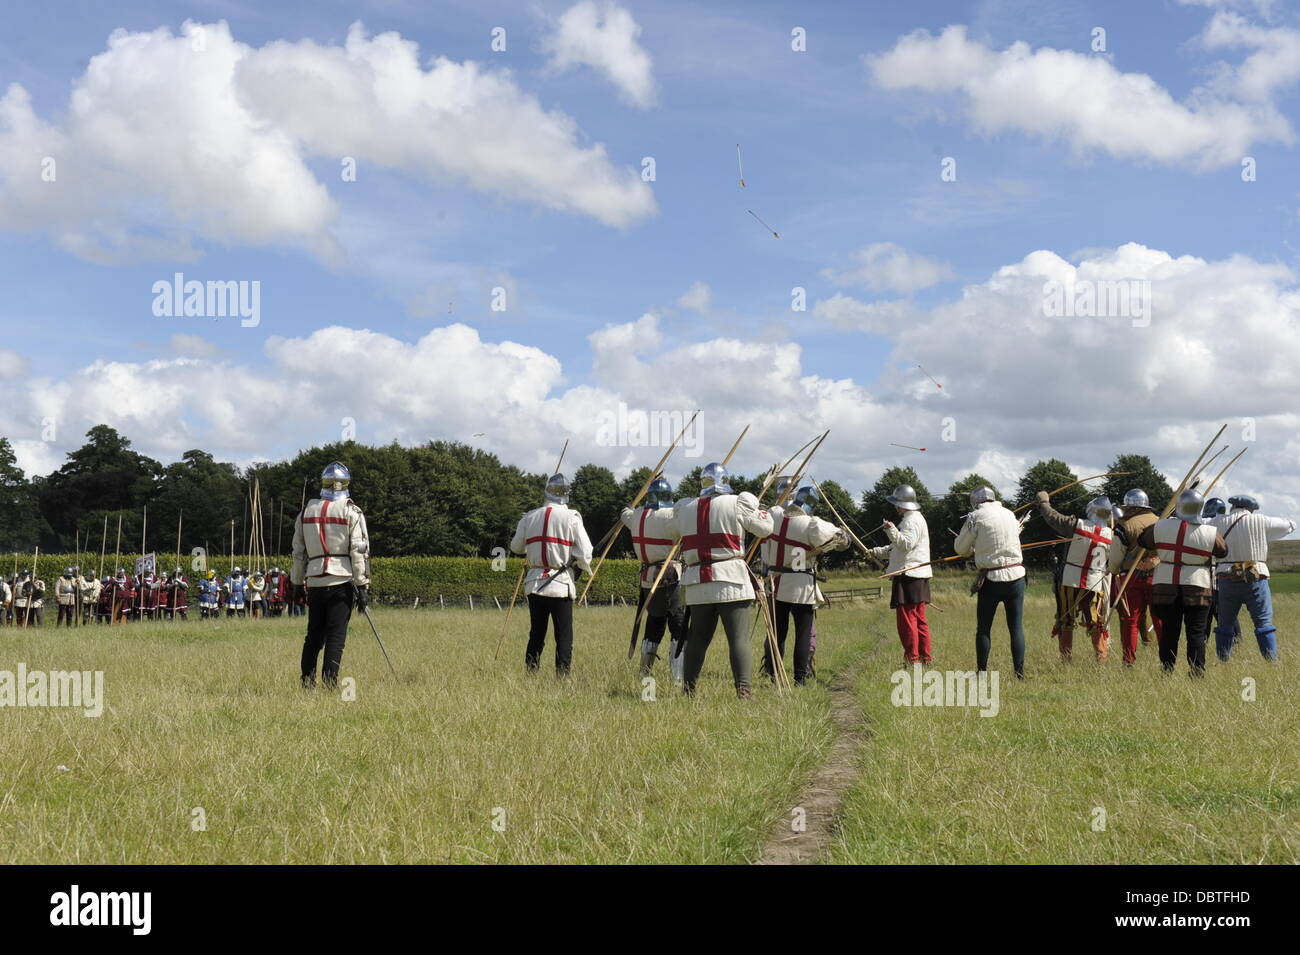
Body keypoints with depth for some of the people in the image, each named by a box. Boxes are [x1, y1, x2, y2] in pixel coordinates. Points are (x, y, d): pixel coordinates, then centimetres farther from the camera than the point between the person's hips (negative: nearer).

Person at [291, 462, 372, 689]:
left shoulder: (306, 511, 11)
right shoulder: (351, 512, -2)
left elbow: (298, 552, 14)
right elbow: (359, 551, -8)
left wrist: (298, 583, 21)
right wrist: (362, 586, -6)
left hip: (314, 582, 4)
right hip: (342, 580, -4)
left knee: (313, 635, 12)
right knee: (336, 635, -3)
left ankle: (307, 682, 12)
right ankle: (329, 682, -8)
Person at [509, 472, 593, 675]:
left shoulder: (530, 516, 4)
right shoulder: (571, 517, -7)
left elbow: (516, 547, 16)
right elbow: (584, 554, -10)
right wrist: (586, 567, 11)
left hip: (534, 582, 4)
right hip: (561, 584, -4)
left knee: (536, 634, 14)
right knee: (564, 636, 1)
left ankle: (531, 673, 15)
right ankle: (563, 674, -2)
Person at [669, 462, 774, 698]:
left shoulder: (683, 508, 7)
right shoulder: (736, 504, -4)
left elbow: (675, 534, 22)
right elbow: (765, 527, 4)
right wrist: (757, 509, 23)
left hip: (696, 581, 4)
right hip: (730, 580, -4)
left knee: (698, 636, 15)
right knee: (738, 636, -4)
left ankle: (688, 687, 18)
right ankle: (743, 688, -11)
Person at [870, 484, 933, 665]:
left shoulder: (912, 521, -12)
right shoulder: (913, 518, 22)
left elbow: (906, 544, -25)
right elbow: (897, 546, 28)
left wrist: (892, 530, -33)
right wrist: (878, 551, 20)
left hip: (909, 575, -11)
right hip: (918, 575, 11)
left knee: (906, 618, -7)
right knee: (919, 618, 13)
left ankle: (912, 657, -6)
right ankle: (925, 656, 17)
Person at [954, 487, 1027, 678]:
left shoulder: (976, 518, -6)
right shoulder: (1010, 515, 8)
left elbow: (960, 548, 2)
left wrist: (973, 549, 24)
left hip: (991, 578, -3)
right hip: (1016, 576, 3)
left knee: (983, 628, 6)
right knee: (1017, 627, 6)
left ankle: (982, 672, 8)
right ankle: (1019, 673, 4)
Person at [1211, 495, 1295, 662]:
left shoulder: (1220, 522, 2)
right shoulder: (1260, 521, -2)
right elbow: (1290, 525, 10)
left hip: (1228, 579, 2)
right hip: (1256, 579, -2)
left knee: (1225, 624, 11)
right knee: (1264, 623, 1)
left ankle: (1222, 662, 10)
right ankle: (1272, 663, -5)